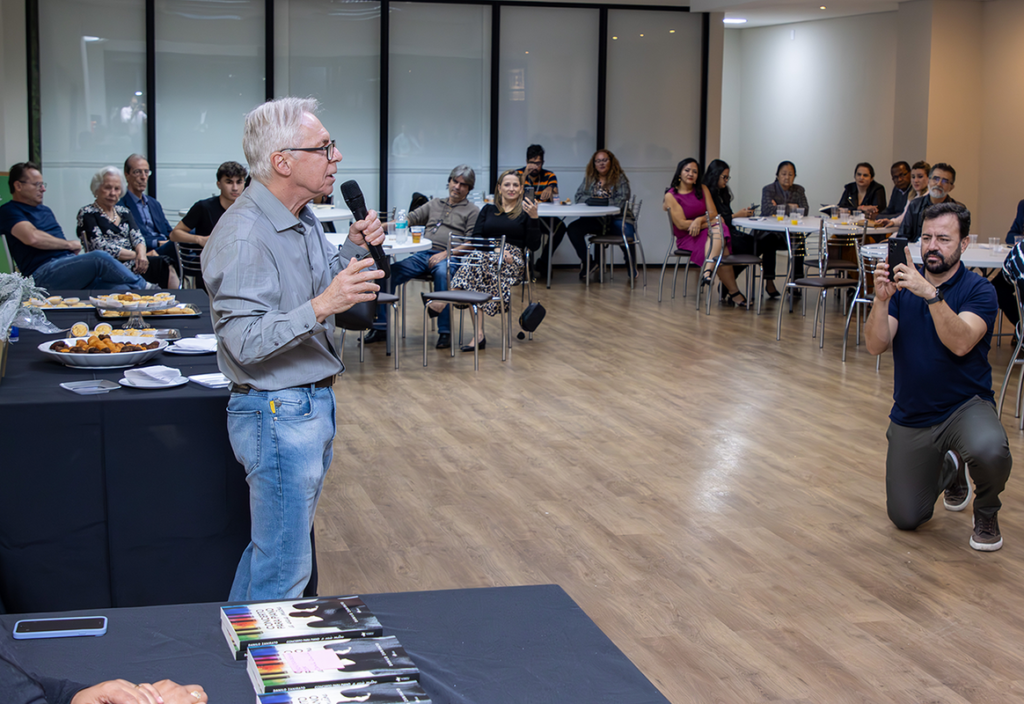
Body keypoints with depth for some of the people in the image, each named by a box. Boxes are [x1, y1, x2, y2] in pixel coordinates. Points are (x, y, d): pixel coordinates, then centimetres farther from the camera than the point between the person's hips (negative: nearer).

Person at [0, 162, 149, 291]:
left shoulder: (45, 210, 31)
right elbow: (33, 237, -15)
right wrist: (69, 244, -3)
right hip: (43, 273, -8)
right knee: (100, 258, -28)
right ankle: (143, 287, -16)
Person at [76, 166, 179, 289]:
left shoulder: (123, 212, 22)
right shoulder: (87, 214, 2)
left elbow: (137, 237, 9)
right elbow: (102, 248, -9)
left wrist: (142, 254, -14)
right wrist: (136, 255, -8)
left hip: (134, 261, 6)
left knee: (166, 265, -24)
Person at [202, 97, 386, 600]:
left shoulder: (302, 218, 8)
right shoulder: (243, 236, -23)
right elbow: (244, 342, -27)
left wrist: (353, 249, 3)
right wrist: (321, 307, -38)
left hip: (312, 403, 10)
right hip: (277, 412, -10)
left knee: (275, 546, 22)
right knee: (284, 569, -1)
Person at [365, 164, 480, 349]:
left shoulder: (472, 211, 13)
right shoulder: (434, 204, 28)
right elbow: (411, 218, 19)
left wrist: (445, 254, -14)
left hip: (448, 257, -4)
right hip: (422, 255, 4)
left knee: (442, 273, -40)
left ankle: (445, 331, -33)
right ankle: (381, 327, -11)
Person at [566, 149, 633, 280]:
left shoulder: (620, 178, 3)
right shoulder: (589, 178, 14)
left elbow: (622, 200, -8)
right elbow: (578, 197, 8)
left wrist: (603, 201, -15)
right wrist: (592, 199, -10)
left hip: (615, 218, -3)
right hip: (594, 219, 3)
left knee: (627, 232, -32)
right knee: (573, 229, -23)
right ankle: (586, 262, -2)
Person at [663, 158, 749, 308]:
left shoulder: (703, 189, 14)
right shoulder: (671, 195, -1)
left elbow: (714, 214, 6)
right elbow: (681, 224, -10)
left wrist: (700, 220, -17)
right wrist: (709, 222, -12)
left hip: (708, 232, 4)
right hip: (687, 238, -4)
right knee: (721, 252, -31)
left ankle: (708, 270, -53)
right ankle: (734, 293, -37)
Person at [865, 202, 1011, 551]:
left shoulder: (978, 290, -10)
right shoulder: (904, 285, 0)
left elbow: (960, 343, -29)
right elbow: (876, 346, -12)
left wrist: (931, 294, -40)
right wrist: (881, 299, -29)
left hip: (966, 405, -3)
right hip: (910, 417, 4)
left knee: (989, 451, -38)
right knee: (905, 518, 4)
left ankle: (986, 513, -2)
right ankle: (949, 469, 36)